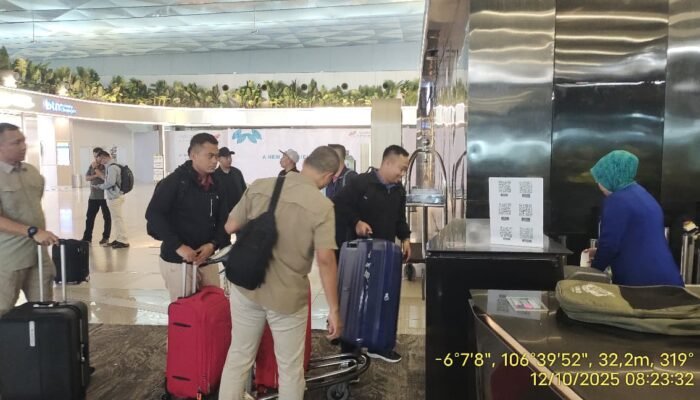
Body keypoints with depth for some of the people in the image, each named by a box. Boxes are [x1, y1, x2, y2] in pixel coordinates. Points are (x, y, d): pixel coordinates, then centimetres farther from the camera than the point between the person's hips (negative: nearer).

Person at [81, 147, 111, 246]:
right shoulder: (92, 165, 8)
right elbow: (86, 178, 3)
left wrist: (96, 169, -16)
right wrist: (96, 175, -14)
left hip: (105, 196, -5)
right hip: (93, 196, 5)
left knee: (107, 217, 5)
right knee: (89, 217, 8)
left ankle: (105, 237, 14)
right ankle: (87, 237, 17)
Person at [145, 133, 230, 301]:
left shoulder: (216, 184, 6)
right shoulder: (174, 181, -10)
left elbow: (223, 219, 7)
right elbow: (153, 215, -16)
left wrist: (213, 244, -11)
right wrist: (178, 246, -21)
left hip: (207, 259, 5)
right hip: (177, 260, -5)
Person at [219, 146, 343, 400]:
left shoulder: (259, 186, -5)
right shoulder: (322, 206, -17)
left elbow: (230, 227, 2)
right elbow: (325, 259, -20)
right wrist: (334, 309, -13)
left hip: (246, 287, 4)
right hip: (287, 296, -4)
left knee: (238, 356, 22)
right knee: (290, 368, 15)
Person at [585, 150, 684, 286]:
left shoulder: (617, 201, -14)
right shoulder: (640, 193, 16)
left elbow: (610, 243, -13)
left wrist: (594, 269, 4)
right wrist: (599, 253, 28)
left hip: (641, 281, -9)